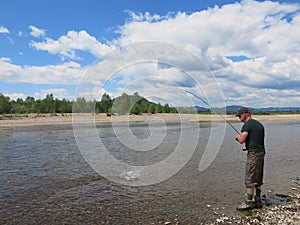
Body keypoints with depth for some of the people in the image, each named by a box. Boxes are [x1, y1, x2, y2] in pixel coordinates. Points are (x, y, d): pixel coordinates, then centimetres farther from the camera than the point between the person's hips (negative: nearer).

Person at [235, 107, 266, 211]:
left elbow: (241, 140, -18)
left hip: (253, 153, -10)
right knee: (258, 179, 16)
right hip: (261, 152, 10)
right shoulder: (259, 124, 16)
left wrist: (238, 136, 4)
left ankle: (249, 202, 2)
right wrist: (241, 137, 22)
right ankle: (257, 200, 23)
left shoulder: (247, 125, -11)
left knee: (250, 179, -3)